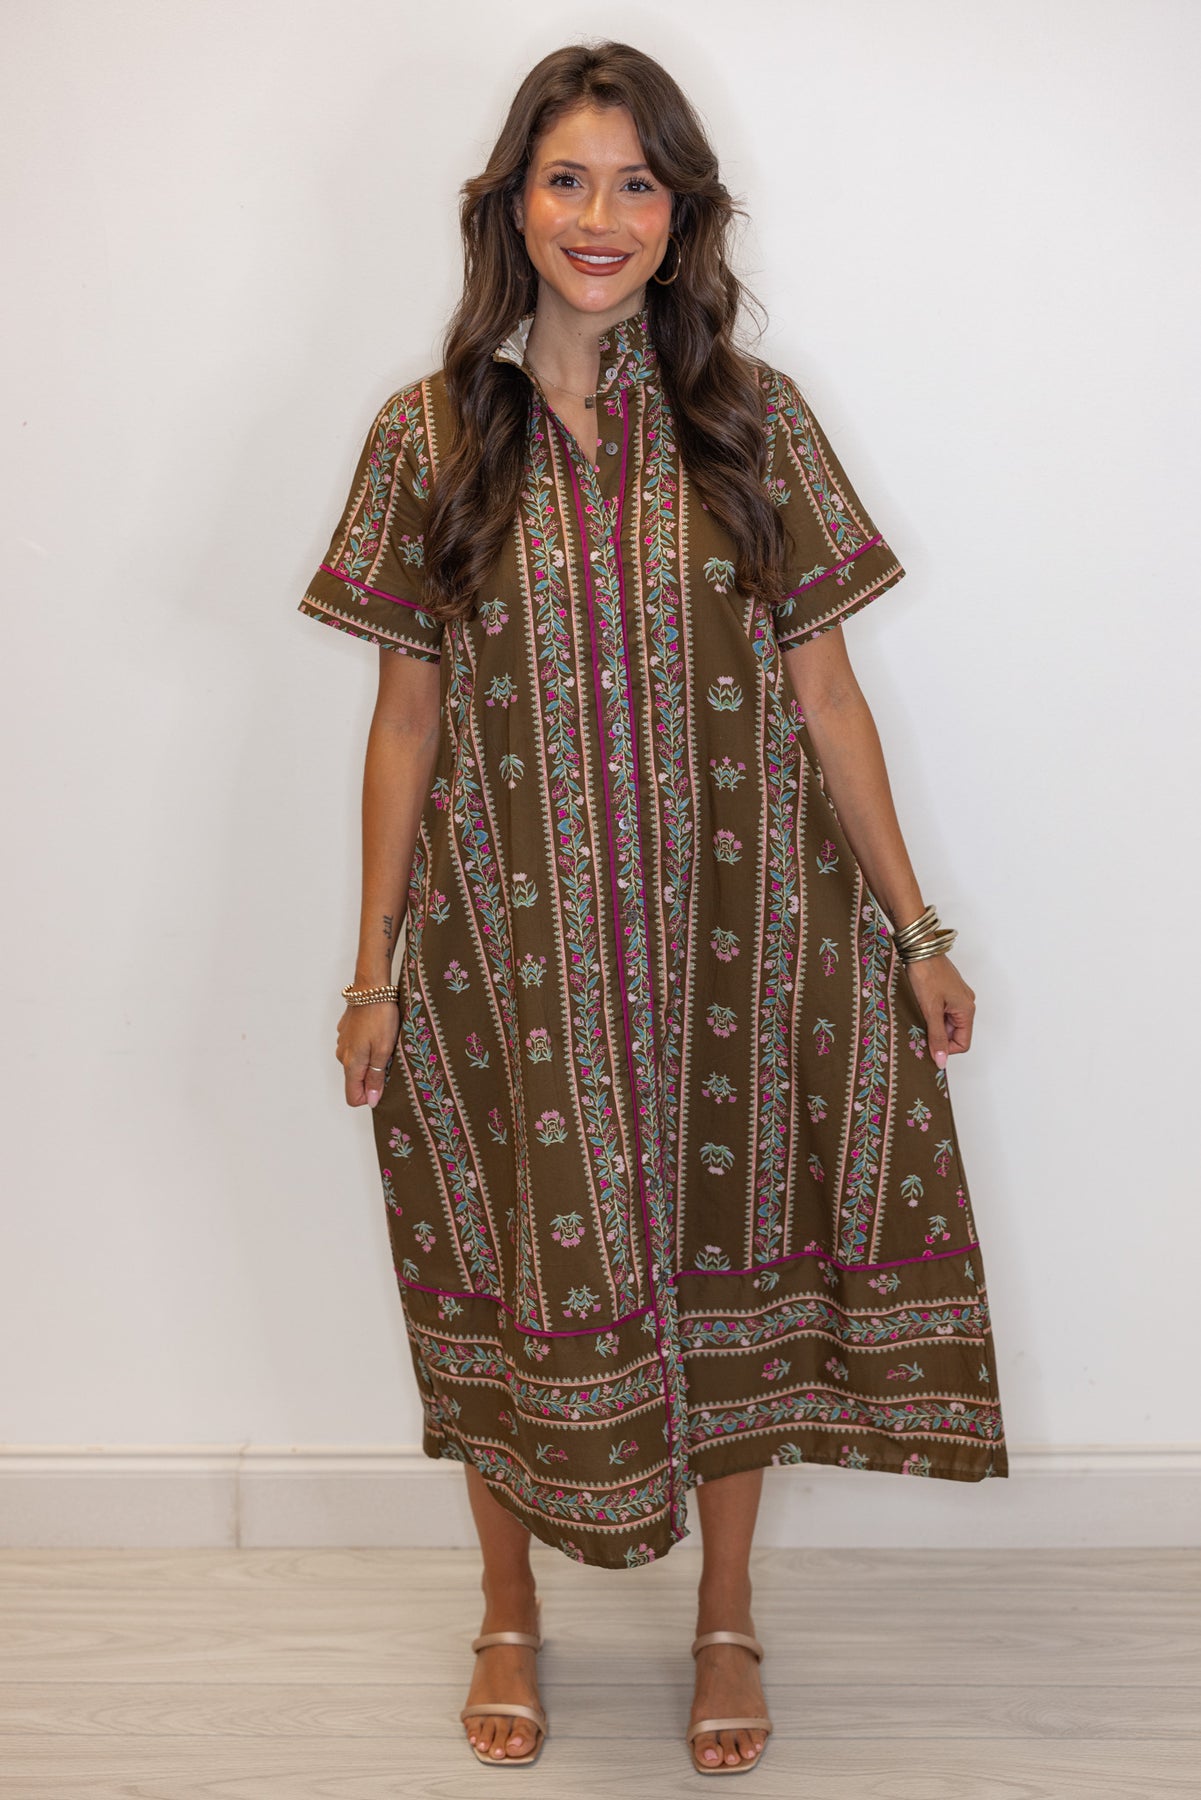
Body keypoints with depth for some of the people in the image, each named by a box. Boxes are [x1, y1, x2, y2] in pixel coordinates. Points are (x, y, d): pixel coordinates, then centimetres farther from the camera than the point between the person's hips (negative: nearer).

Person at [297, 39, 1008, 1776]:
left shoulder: (754, 420, 0)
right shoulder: (431, 435, -1)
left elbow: (823, 688, 3)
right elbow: (406, 717, 2)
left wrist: (913, 928, 4)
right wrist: (374, 970, 2)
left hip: (737, 935, 1)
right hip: (514, 946, 0)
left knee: (731, 1264, 11)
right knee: (528, 1278, 10)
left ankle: (727, 1620, 34)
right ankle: (510, 1618, 35)